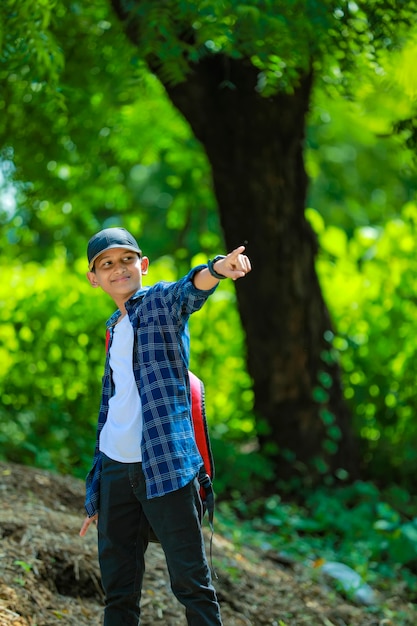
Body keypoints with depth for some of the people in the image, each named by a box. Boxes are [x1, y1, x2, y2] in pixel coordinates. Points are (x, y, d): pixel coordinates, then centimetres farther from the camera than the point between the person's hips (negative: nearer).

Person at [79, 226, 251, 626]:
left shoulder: (160, 301, -1)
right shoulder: (114, 329, 17)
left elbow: (190, 290, -26)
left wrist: (216, 268, -51)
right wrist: (95, 493, 21)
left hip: (164, 464, -6)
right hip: (115, 469, 7)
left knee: (190, 582, -4)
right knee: (118, 589, 10)